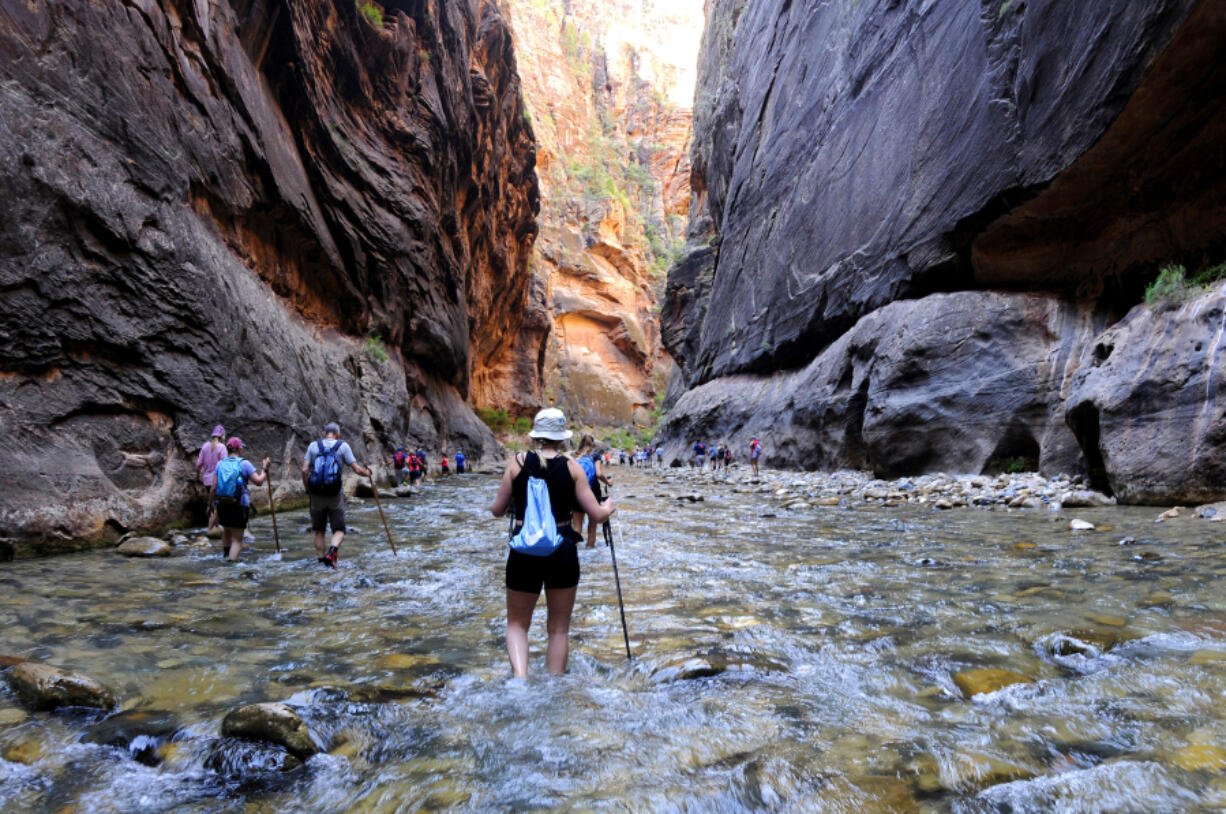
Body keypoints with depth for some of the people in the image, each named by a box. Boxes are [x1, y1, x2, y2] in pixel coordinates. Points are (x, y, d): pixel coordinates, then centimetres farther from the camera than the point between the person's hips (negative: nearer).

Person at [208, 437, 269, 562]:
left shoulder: (220, 464, 1)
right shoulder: (244, 464, -8)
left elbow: (213, 487, -2)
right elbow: (259, 481, -10)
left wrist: (211, 503, 9)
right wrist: (264, 469, 5)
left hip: (222, 505, 4)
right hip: (240, 505, -4)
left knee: (226, 530, 30)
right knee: (237, 539, 3)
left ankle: (225, 554, 45)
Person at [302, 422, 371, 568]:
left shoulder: (313, 445, 3)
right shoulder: (343, 446, -2)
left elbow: (304, 470, -2)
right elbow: (357, 469, -5)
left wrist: (307, 488, 10)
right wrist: (367, 473, 15)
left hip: (317, 495, 2)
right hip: (336, 496, -2)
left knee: (319, 530, 17)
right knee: (339, 530, 7)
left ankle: (321, 558, 16)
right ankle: (333, 550, -21)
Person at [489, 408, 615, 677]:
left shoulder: (517, 462, -1)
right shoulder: (572, 467, -2)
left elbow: (497, 510, 4)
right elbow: (597, 515, -3)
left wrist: (495, 503, 27)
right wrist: (609, 507, 19)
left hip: (524, 550, 0)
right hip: (563, 550, 0)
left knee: (517, 623, 17)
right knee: (559, 627, 15)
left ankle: (519, 675, -6)